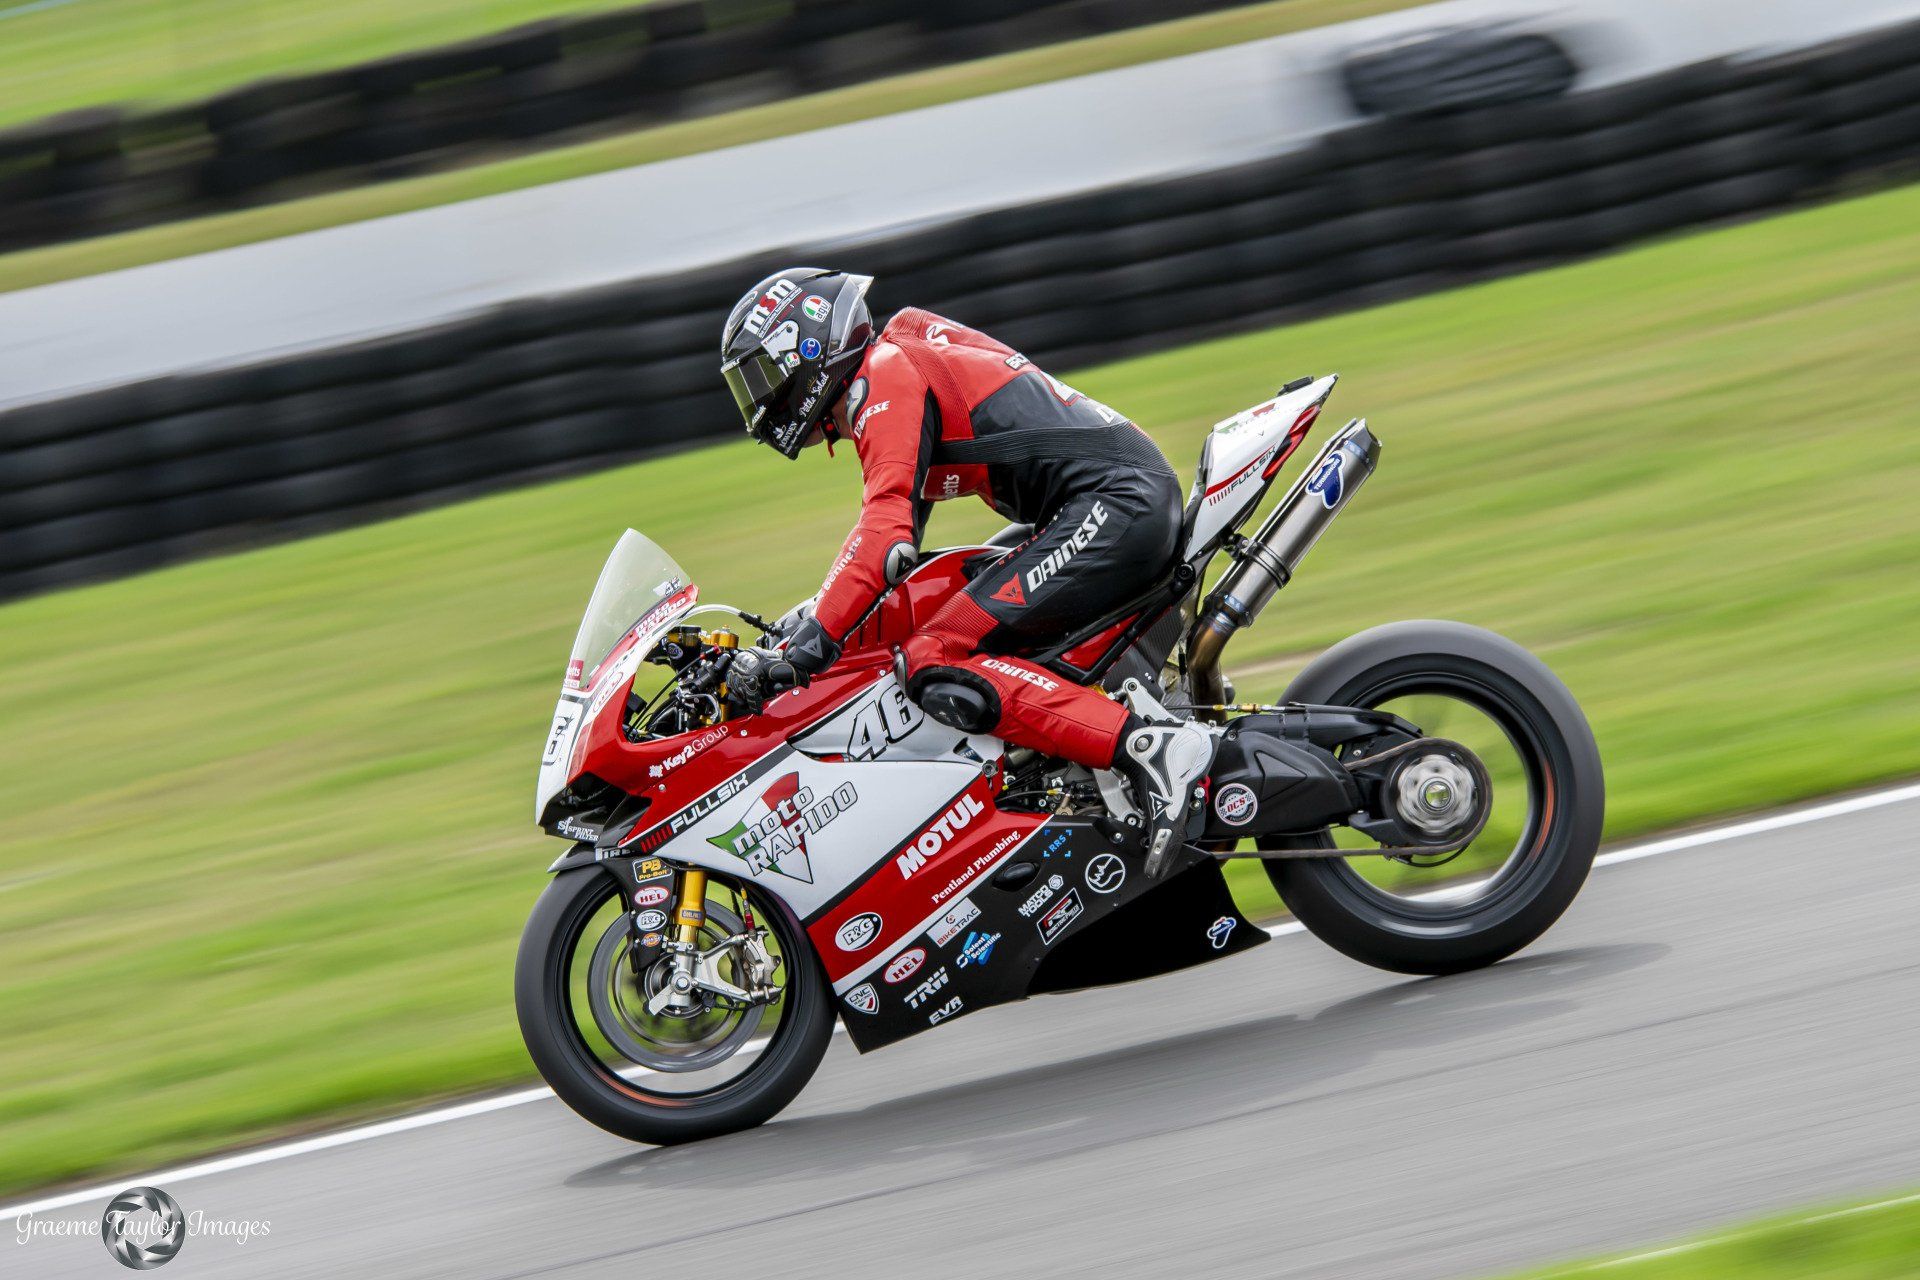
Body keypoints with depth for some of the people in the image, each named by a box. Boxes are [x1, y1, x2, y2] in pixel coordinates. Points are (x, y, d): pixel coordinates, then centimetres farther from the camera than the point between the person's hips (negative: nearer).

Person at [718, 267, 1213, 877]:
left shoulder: (883, 377, -3)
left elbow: (887, 528, -18)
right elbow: (890, 552, 36)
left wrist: (813, 639, -23)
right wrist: (809, 622, 35)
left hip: (1108, 505, -11)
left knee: (937, 666, -18)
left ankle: (1148, 746, -29)